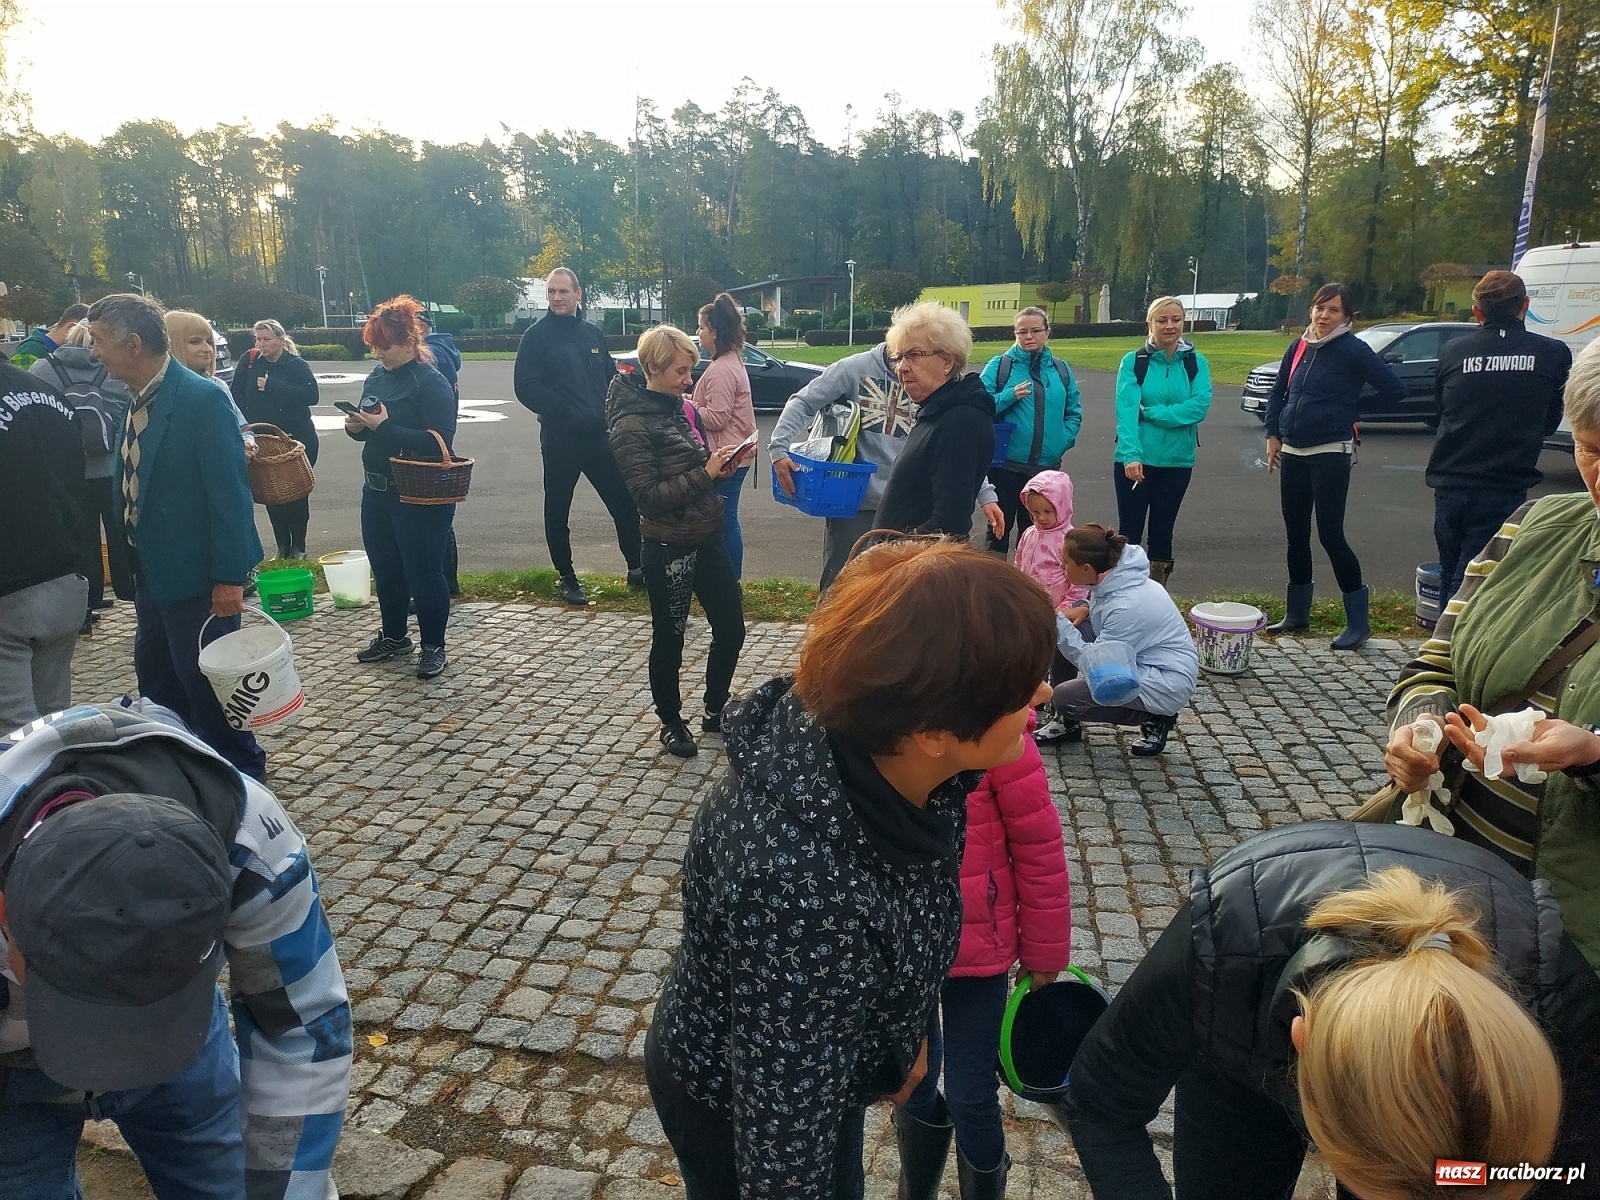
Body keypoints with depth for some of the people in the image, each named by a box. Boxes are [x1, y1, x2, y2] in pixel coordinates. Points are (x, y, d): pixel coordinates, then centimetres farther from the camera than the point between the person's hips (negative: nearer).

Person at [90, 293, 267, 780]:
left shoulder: (203, 400, -19)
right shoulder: (137, 402, 6)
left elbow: (231, 494, -21)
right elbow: (130, 486, 14)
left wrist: (229, 577, -22)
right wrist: (124, 561, 16)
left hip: (196, 575, -9)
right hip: (149, 571, 9)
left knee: (205, 684, 2)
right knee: (155, 677, 19)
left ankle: (240, 772, 21)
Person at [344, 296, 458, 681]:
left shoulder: (432, 384, -15)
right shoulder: (377, 376, 8)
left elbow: (438, 443, -24)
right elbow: (369, 429, 17)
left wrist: (384, 426, -25)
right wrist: (357, 426, -6)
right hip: (377, 491, 8)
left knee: (423, 572, 1)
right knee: (385, 568, 17)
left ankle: (433, 646, 15)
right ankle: (393, 637, 34)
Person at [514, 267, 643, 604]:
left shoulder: (592, 333, 11)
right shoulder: (537, 336, -4)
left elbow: (611, 378, 16)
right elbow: (526, 387, -13)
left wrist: (610, 413, -3)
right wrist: (567, 412, -20)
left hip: (600, 437, 4)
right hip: (560, 439, -4)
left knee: (624, 503, 6)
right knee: (557, 511, 7)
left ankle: (637, 568, 21)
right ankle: (567, 578, 21)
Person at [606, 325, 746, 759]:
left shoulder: (682, 409, 7)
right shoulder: (631, 425, -14)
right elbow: (648, 494, -19)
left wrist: (720, 466, -3)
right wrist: (705, 473, -23)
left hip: (708, 539, 7)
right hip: (669, 548, -7)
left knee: (731, 629, 13)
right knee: (669, 639, 10)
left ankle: (714, 710, 34)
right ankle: (671, 723, 30)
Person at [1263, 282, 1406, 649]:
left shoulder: (1353, 350, -8)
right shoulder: (1299, 347, 9)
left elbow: (1395, 389, -9)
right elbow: (1278, 393, 19)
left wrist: (1350, 411, -1)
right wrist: (1273, 434, 11)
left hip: (1330, 454, -6)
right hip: (1292, 453, 6)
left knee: (1330, 535, -7)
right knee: (1296, 534, 11)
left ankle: (1358, 622, 3)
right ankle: (1297, 614, 23)